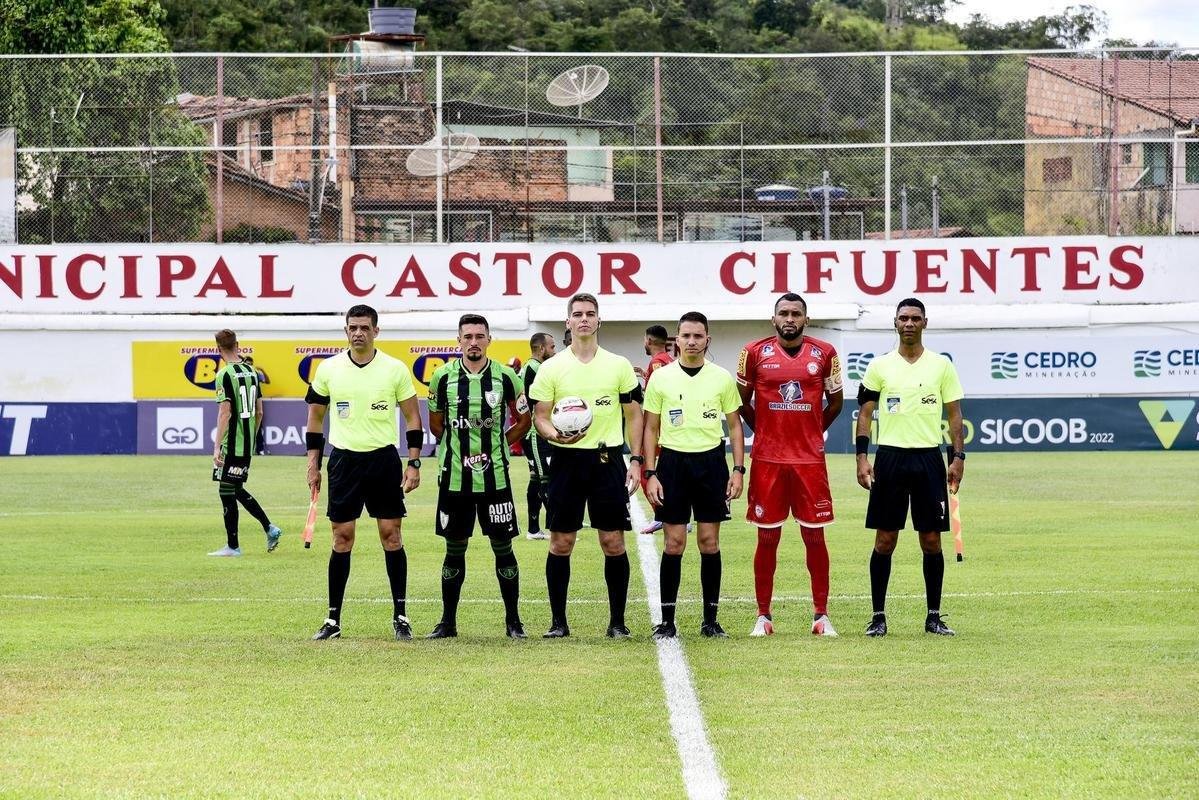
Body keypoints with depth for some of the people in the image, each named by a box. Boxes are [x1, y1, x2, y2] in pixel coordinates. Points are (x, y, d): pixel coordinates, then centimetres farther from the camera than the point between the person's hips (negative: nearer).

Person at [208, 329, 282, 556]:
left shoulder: (225, 375, -14)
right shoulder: (250, 371, 9)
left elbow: (225, 413, -19)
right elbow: (259, 412, 15)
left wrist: (217, 446, -19)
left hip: (231, 445, -8)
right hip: (247, 444, 8)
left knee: (227, 493, 1)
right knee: (236, 490, 19)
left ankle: (233, 546, 4)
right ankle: (270, 528, 11)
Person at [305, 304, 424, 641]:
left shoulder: (395, 369, -2)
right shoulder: (329, 368, 2)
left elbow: (412, 417, 4)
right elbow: (315, 417, 11)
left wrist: (414, 464, -3)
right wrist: (313, 465, 7)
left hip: (384, 459, -1)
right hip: (344, 460, 1)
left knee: (391, 534, -1)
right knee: (342, 537, 1)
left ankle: (400, 615, 6)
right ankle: (334, 619, 6)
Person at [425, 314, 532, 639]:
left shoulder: (505, 377, -1)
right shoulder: (443, 377, 0)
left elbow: (524, 420, 11)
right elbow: (435, 423, 13)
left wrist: (498, 445, 7)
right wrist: (459, 447, 10)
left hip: (495, 476, -1)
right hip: (454, 477, 1)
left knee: (503, 548, 2)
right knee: (454, 549, 7)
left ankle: (513, 620, 11)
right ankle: (448, 621, 15)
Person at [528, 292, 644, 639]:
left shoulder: (619, 365, 6)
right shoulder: (552, 368, 3)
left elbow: (633, 415, 10)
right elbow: (539, 416, 4)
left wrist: (636, 459, 2)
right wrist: (555, 435, -18)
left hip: (608, 458, 0)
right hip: (566, 459, 0)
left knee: (613, 541, -1)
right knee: (560, 542, 1)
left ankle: (617, 620, 7)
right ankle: (558, 620, 9)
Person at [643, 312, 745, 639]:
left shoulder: (722, 378, 3)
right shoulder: (661, 378, 2)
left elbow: (735, 426, 8)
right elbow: (651, 429, 5)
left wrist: (738, 470, 0)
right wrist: (650, 474, -2)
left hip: (711, 462, 1)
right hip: (673, 461, -1)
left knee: (709, 542, 3)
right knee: (674, 543, -1)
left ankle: (711, 620, 9)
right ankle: (667, 620, 4)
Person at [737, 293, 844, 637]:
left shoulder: (824, 354, 2)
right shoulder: (755, 353, 0)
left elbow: (834, 403, 14)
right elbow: (742, 401, 12)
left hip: (810, 458, 0)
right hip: (767, 458, 0)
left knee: (815, 535, 2)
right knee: (767, 537, 3)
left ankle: (821, 615, 9)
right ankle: (763, 616, 9)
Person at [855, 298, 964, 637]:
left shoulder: (941, 365, 5)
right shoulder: (879, 366, 4)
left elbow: (954, 413, 7)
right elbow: (865, 413, 5)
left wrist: (958, 457, -1)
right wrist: (861, 457, -4)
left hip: (929, 459, 1)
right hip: (890, 456, -1)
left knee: (931, 540, 2)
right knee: (885, 539, 0)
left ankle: (934, 616, 10)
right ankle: (878, 616, 7)